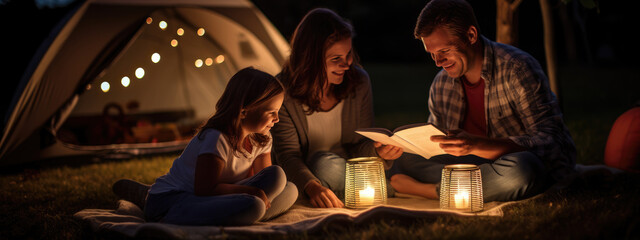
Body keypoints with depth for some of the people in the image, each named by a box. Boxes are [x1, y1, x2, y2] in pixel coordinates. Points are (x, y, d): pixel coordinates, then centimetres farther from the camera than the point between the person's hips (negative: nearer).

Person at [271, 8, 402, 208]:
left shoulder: (359, 82, -4)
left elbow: (359, 145, 1)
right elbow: (287, 154, -20)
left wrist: (377, 150, -25)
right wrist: (313, 187, -41)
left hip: (348, 172, 2)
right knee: (324, 163, -33)